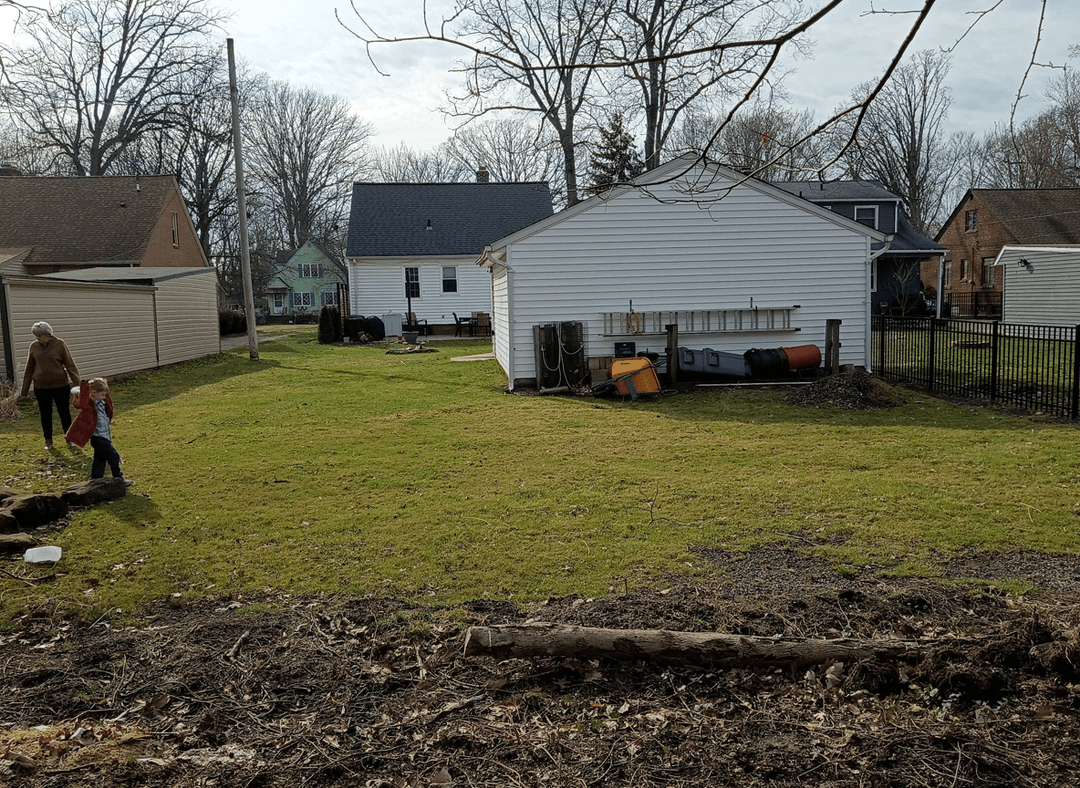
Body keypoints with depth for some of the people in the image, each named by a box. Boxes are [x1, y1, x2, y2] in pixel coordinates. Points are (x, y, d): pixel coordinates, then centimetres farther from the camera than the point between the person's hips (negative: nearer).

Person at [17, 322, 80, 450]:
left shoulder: (59, 344, -7)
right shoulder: (34, 346, 1)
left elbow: (70, 365, -5)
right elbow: (29, 370, 8)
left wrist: (77, 385, -10)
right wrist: (24, 391, 9)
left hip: (60, 385, -2)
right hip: (41, 387, 2)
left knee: (64, 413, 7)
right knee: (45, 414, 10)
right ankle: (48, 441, 23)